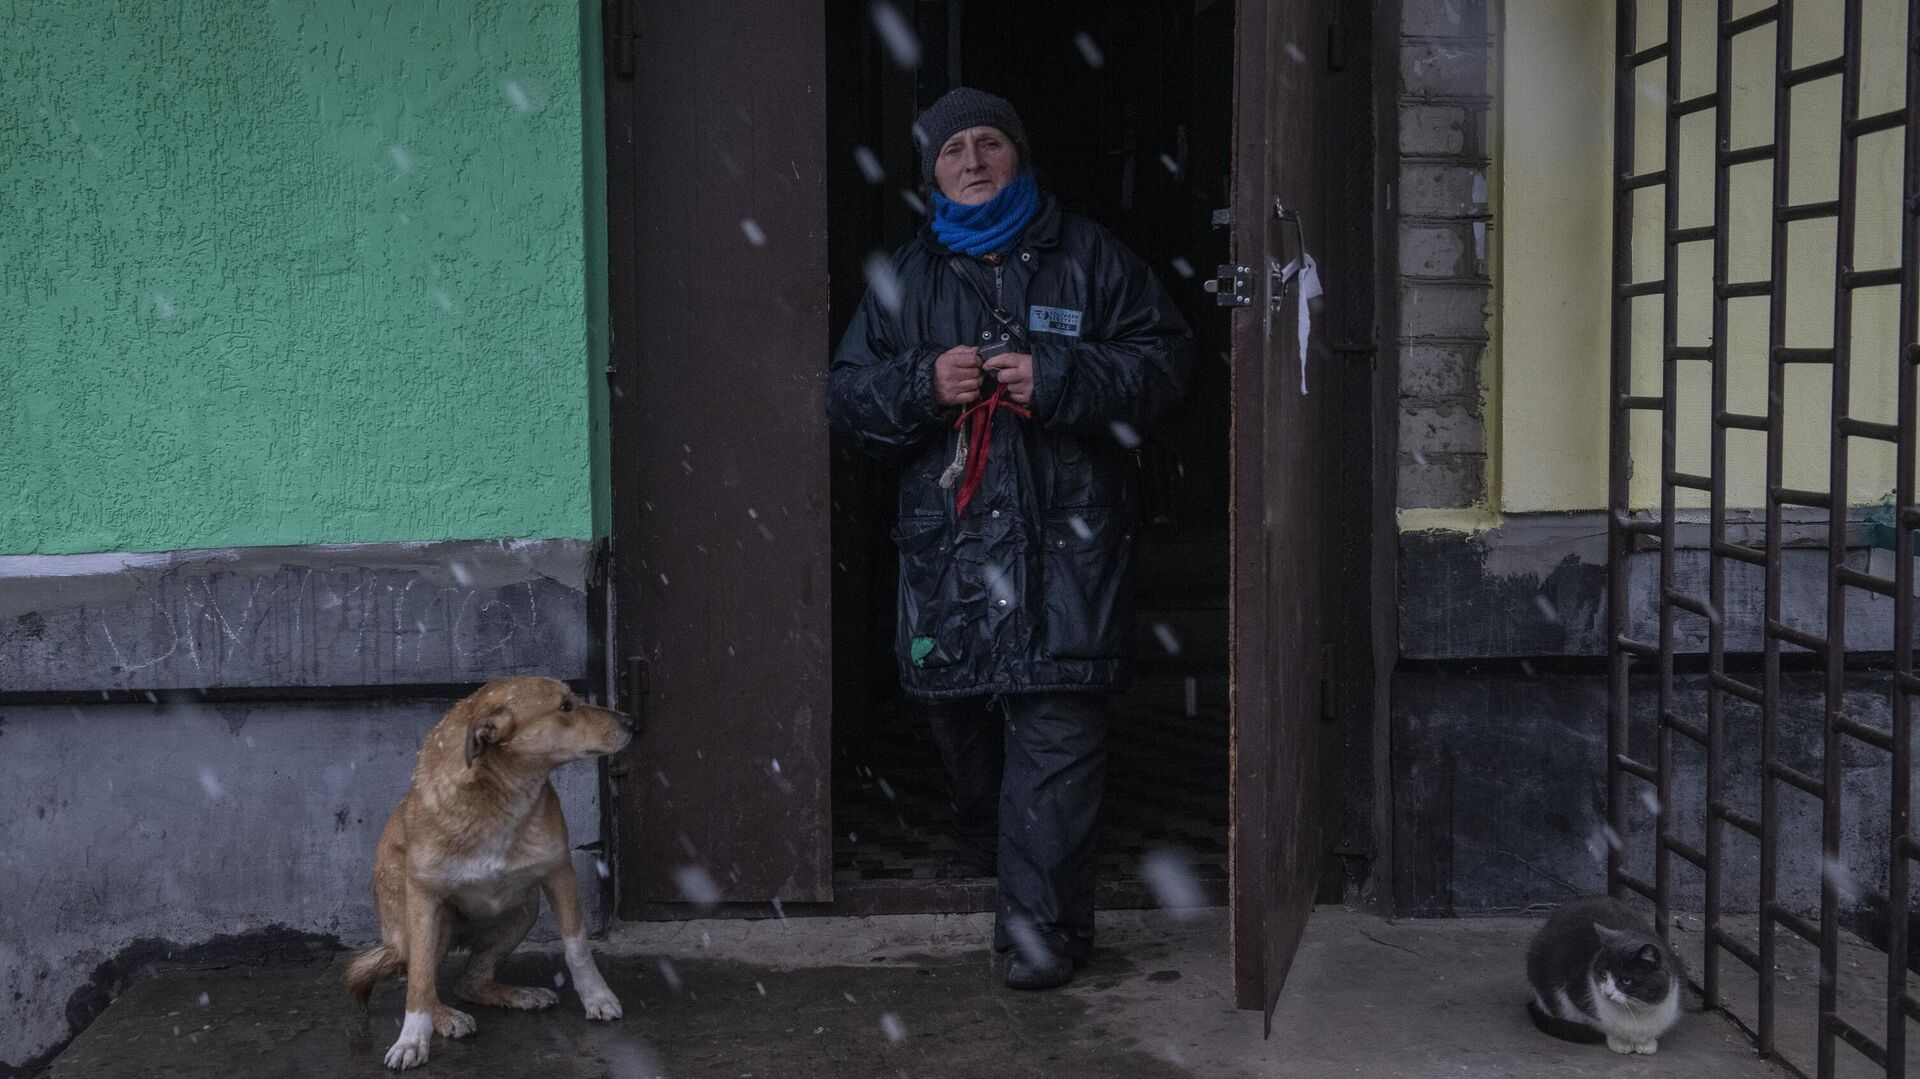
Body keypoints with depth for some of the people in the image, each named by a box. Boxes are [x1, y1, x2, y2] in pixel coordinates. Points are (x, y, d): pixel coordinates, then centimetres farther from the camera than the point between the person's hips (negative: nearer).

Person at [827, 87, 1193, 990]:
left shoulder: (1089, 257, 8)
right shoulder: (906, 277, 14)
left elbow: (1163, 356, 3)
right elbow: (847, 392, 12)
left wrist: (1059, 377, -12)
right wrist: (921, 384, -8)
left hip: (1066, 534, -3)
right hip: (948, 534, 3)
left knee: (1055, 720, -11)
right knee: (957, 712, 11)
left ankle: (1044, 917, -8)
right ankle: (989, 857, 38)